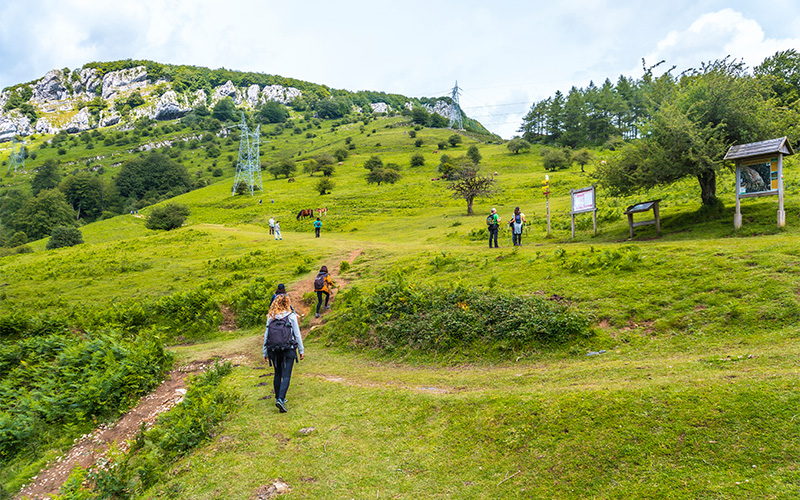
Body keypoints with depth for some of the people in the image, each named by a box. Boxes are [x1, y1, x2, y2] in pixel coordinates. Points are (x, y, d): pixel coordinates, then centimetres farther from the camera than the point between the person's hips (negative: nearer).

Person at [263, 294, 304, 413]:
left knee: (277, 374, 18)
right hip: (288, 350, -3)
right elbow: (297, 335, -4)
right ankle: (280, 399, -16)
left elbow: (266, 335, 5)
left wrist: (265, 352, 13)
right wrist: (301, 350, 5)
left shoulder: (270, 317, 2)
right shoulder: (291, 316, -6)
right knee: (286, 376, -3)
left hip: (274, 350, 3)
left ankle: (278, 398, 27)